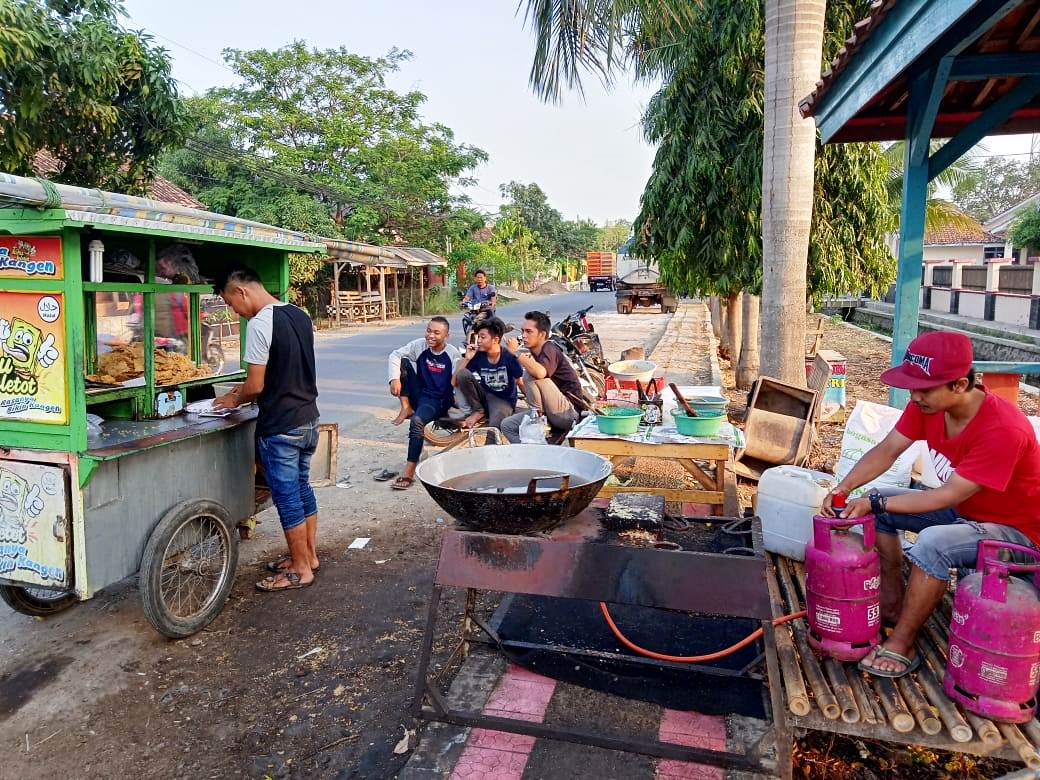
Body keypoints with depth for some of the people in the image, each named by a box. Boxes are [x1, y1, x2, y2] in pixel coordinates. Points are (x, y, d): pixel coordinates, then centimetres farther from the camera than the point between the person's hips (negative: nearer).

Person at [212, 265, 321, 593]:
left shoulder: (260, 324, -18)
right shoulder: (300, 315, 8)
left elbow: (256, 386, -17)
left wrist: (234, 399, 3)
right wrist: (247, 389, 18)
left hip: (280, 428, -8)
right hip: (308, 420, 9)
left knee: (287, 497, 3)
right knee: (302, 488, 19)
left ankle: (300, 570, 14)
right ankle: (309, 555, 31)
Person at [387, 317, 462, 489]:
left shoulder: (453, 354, -10)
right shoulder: (419, 345, -2)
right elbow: (395, 355, -5)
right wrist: (395, 378, -20)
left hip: (437, 401, -4)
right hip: (418, 395, 4)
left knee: (417, 421, -35)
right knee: (403, 362, -14)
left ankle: (409, 471, -29)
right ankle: (406, 408, -9)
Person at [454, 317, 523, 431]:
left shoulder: (509, 357, -15)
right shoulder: (477, 355, -6)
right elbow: (455, 382, -8)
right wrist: (466, 359, -16)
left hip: (504, 400, -5)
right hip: (484, 396, 5)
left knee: (494, 426, -40)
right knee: (462, 374, -20)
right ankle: (478, 411, -6)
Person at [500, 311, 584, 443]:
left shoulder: (550, 350, -12)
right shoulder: (533, 354, 14)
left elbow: (540, 373, -36)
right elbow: (526, 391, 18)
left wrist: (516, 352, -25)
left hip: (569, 412, -9)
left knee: (531, 374, -23)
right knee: (507, 425, 0)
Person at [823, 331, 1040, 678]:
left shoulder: (1004, 429, -34)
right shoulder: (928, 403, -12)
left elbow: (949, 496, -31)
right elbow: (887, 450, -10)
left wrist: (875, 503, -32)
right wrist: (843, 488, -26)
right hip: (962, 509, 8)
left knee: (933, 543, -34)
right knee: (880, 509, -2)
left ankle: (901, 644, -17)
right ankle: (893, 605, 7)